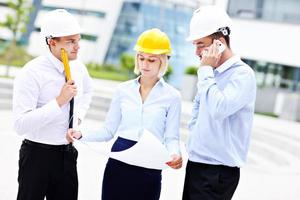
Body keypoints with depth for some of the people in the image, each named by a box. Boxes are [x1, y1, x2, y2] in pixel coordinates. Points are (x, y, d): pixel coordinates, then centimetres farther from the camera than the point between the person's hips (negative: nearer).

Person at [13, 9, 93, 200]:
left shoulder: (78, 67, 2)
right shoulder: (31, 73, -19)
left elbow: (87, 90, 27)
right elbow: (20, 124, -27)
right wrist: (59, 101, -28)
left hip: (67, 154, 6)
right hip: (38, 154, -6)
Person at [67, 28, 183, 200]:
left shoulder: (172, 96, 0)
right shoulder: (124, 90, 8)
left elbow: (171, 136, -2)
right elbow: (109, 131, 9)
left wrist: (175, 154, -24)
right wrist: (81, 136, -7)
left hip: (149, 166, -2)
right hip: (118, 162, 2)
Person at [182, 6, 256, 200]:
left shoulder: (242, 74, -14)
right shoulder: (213, 72, 10)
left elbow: (218, 109, -28)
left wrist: (205, 70, -18)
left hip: (219, 171, -8)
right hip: (195, 163, 8)